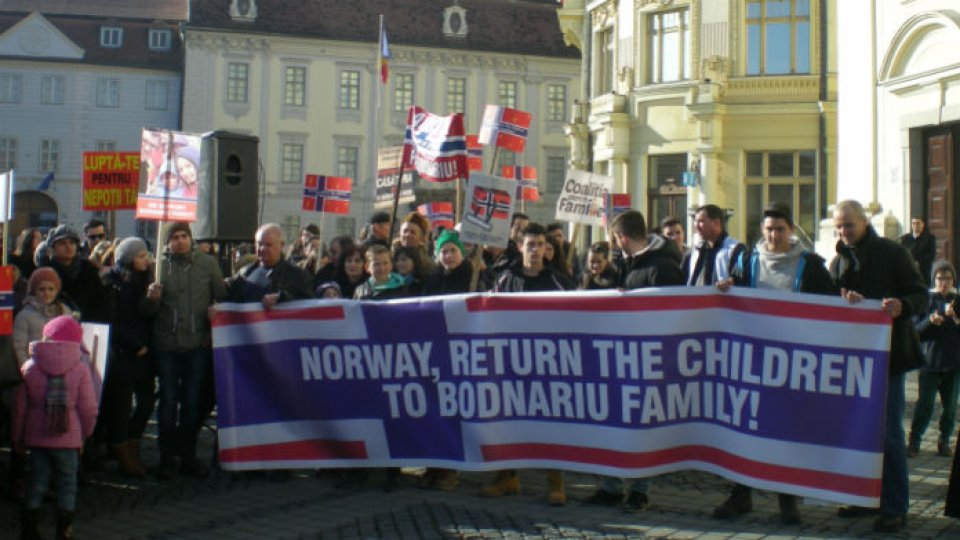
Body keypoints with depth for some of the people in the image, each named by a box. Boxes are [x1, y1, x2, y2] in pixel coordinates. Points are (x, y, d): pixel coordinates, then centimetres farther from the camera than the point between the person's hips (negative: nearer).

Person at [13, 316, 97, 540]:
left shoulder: (29, 367, -1)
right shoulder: (80, 369, -7)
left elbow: (20, 407, 2)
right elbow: (88, 408, -6)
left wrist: (18, 438, 12)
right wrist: (85, 433, 11)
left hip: (36, 437, 2)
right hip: (68, 437, -2)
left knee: (36, 482, 13)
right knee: (67, 483, 10)